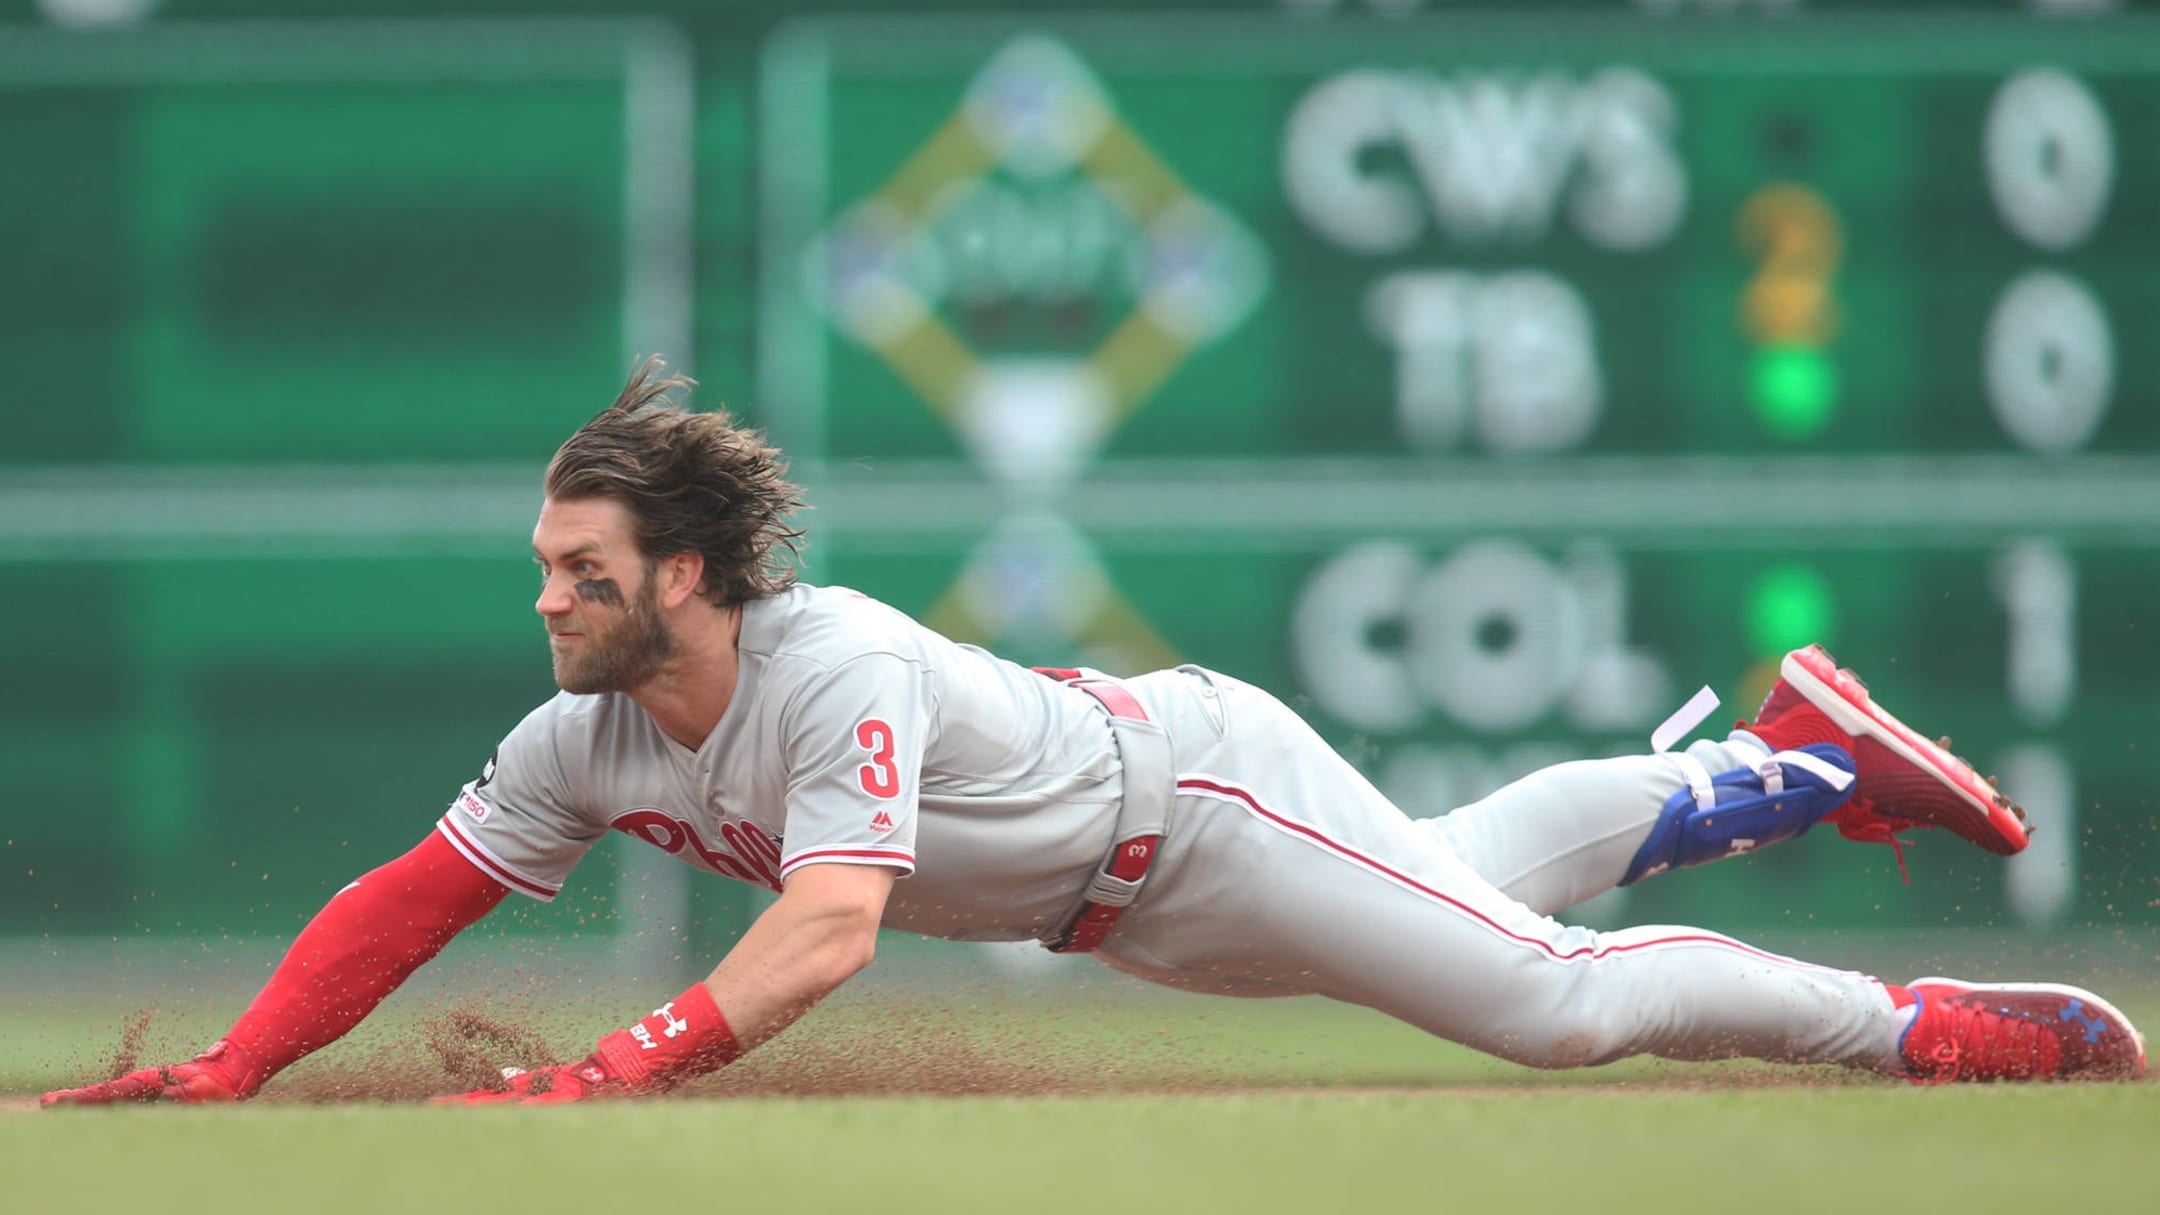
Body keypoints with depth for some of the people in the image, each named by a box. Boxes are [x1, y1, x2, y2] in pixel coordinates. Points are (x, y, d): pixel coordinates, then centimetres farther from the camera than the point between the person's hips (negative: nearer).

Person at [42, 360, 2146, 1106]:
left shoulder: (837, 677, -39)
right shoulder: (589, 743, -15)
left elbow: (826, 927, -54)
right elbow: (404, 902, -12)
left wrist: (610, 1073, -65)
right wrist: (218, 1079, -23)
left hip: (1206, 795, -8)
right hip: (1125, 911, 8)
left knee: (1547, 992, -10)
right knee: (1471, 875, 27)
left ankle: (1924, 1025, 7)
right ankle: (1792, 757, 46)